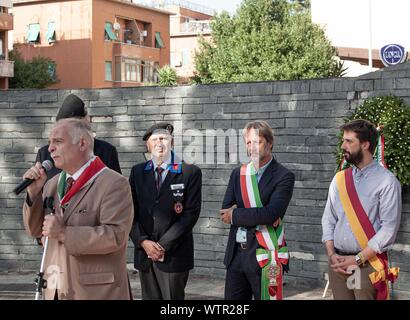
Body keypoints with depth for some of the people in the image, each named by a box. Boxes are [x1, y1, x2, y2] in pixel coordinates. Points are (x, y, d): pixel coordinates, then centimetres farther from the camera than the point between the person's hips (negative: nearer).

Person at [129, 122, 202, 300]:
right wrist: (143, 242, -9)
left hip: (174, 255, -3)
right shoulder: (138, 172, 9)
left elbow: (191, 213, -8)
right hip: (144, 253, 3)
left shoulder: (190, 173, -2)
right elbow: (131, 211, 6)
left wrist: (163, 245, -12)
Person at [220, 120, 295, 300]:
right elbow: (226, 211, 0)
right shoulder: (238, 173, 12)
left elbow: (271, 214, -18)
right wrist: (259, 216, -14)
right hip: (236, 253, 5)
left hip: (264, 255, -5)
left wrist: (235, 215, -9)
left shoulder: (284, 177, -5)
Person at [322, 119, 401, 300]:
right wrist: (332, 254, -2)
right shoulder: (339, 179, 10)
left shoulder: (387, 182, -7)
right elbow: (328, 220, 12)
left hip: (367, 263, -5)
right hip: (337, 262, 5)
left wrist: (358, 259, -13)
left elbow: (389, 228, -12)